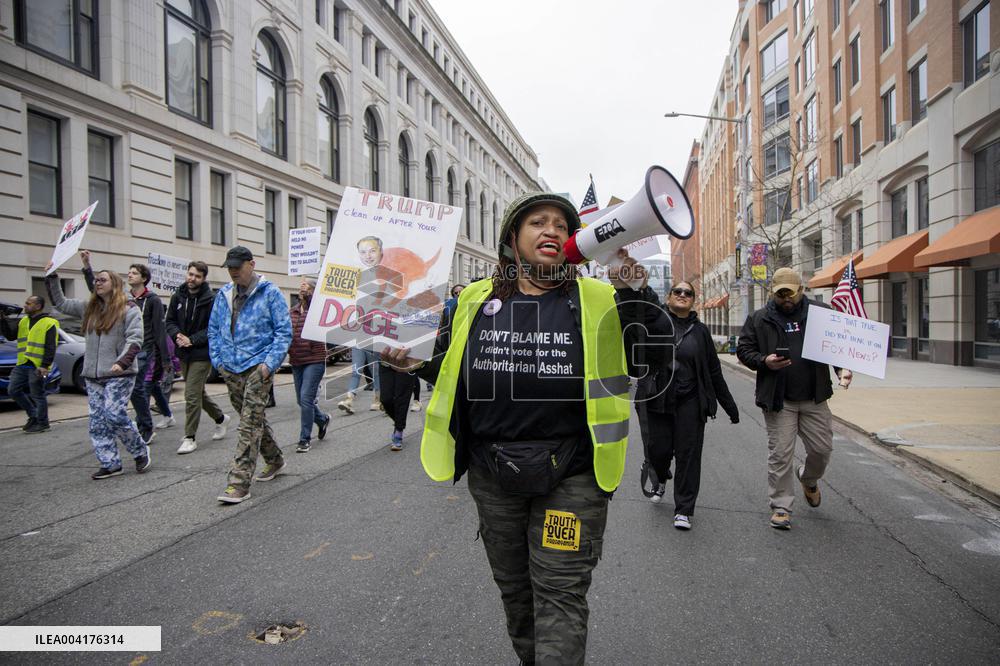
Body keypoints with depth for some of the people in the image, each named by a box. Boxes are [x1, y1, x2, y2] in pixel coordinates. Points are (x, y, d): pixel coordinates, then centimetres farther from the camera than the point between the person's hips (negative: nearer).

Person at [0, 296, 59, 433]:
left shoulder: (49, 323, -10)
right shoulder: (23, 321, 14)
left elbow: (50, 348, -14)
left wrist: (45, 366, -20)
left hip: (37, 367, -8)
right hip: (22, 365, 8)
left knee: (37, 395, -1)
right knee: (13, 390, 11)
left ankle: (42, 423, 12)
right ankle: (33, 415, 25)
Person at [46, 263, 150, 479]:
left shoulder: (129, 309, -4)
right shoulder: (89, 308, 15)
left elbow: (135, 339, -11)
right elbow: (60, 303, 23)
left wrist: (122, 362, -23)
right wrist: (51, 278, 15)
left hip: (119, 374, -7)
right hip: (93, 376, 7)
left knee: (115, 416, -13)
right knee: (98, 422, 5)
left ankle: (141, 451, 7)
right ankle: (110, 464, 11)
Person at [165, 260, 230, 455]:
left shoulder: (211, 300, -11)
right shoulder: (177, 297, 6)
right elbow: (170, 321, 10)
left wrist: (192, 340, -18)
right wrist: (177, 335, -10)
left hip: (202, 354, -7)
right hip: (183, 353, 7)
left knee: (192, 395, -7)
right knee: (198, 392, 19)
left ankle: (190, 437, 4)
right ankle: (220, 418, 41)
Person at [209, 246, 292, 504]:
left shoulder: (269, 293, -6)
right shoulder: (224, 294, 11)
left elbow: (284, 331, -7)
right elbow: (214, 329, 18)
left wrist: (269, 363, -14)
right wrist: (218, 360, 7)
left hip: (257, 367, -6)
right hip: (231, 369, 7)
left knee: (250, 424, -9)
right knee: (253, 420, 18)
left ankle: (240, 483, -6)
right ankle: (275, 460, 37)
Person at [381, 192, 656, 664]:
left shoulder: (598, 301, -4)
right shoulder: (475, 300, 4)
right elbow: (448, 368, 15)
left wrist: (634, 294, -20)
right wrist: (415, 363, -5)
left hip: (570, 477, -3)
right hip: (492, 474, 4)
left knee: (560, 594, 3)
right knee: (513, 586, 22)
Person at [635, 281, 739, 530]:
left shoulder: (699, 330, 8)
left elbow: (713, 370, 12)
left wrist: (728, 404, 13)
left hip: (689, 402, 2)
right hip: (655, 398, -1)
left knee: (688, 453, 2)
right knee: (657, 449, 4)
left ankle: (684, 510, 15)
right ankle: (660, 479, 41)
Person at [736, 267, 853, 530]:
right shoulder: (759, 319, 2)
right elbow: (743, 350, 5)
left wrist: (843, 368, -8)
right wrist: (764, 361, -14)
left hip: (814, 398, 2)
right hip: (778, 400, -2)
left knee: (822, 448, 10)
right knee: (780, 454, 2)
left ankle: (808, 479, 43)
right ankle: (781, 506, 15)